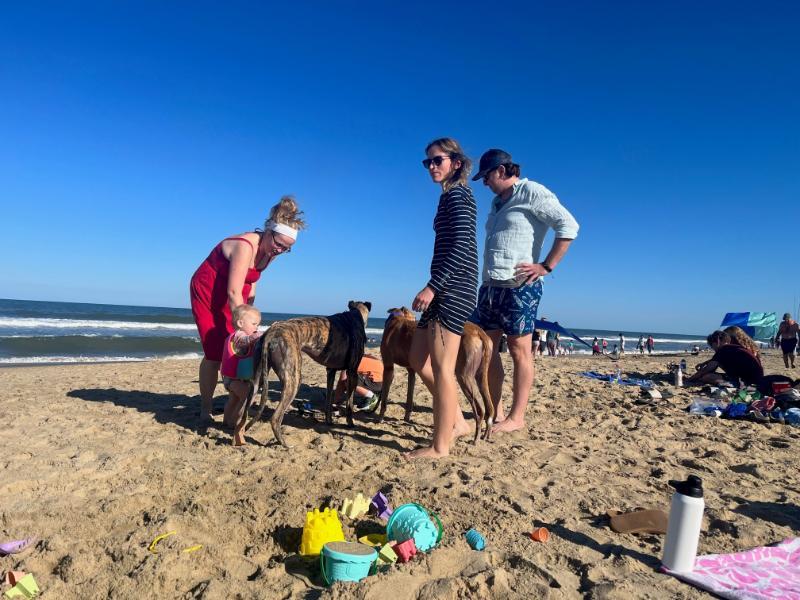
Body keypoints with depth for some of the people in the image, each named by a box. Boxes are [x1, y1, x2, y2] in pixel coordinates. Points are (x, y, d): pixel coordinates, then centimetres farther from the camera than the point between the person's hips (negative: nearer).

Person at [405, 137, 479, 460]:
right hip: (446, 289, 10)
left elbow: (461, 248, -19)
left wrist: (431, 286, -22)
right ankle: (457, 421, 22)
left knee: (441, 366, -7)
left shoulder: (456, 194, -7)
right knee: (418, 358, 13)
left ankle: (440, 445, 2)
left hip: (453, 288, -10)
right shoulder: (453, 196, 21)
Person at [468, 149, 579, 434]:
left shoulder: (532, 193, -4)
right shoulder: (498, 202, 21)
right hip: (490, 285, 9)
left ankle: (516, 417, 6)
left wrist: (546, 266, -16)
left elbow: (569, 226, -13)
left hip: (519, 285, -9)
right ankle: (495, 413, 17)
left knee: (519, 350, -2)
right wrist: (487, 280, 15)